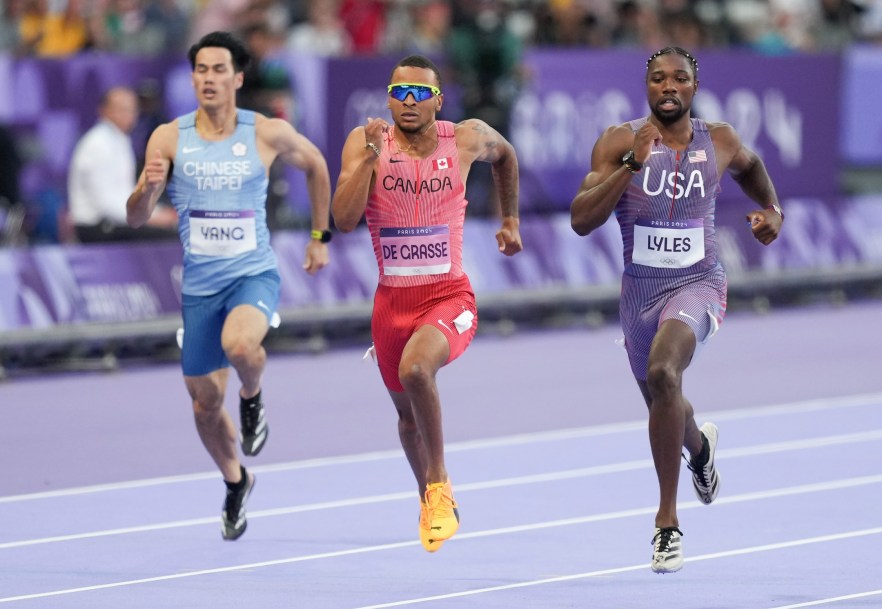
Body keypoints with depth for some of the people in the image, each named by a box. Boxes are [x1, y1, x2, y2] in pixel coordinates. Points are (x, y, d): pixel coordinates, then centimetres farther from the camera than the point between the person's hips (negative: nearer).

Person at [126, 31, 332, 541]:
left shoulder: (269, 134, -7)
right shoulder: (169, 138, -5)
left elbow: (316, 166, 13)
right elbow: (136, 218, -6)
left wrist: (321, 237, 14)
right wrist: (148, 187, -28)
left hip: (254, 274, -3)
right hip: (199, 284, 3)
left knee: (239, 344, -35)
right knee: (205, 402, 11)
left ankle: (253, 399, 0)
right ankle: (236, 482, 39)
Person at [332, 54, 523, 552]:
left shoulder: (467, 138, -5)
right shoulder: (365, 142, -8)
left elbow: (505, 155, 20)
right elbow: (344, 220, -20)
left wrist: (511, 220, 22)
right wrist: (371, 156, -27)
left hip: (450, 297, -3)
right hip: (392, 301, 3)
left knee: (415, 369, -33)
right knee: (407, 412, 20)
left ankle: (440, 486, -12)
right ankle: (429, 498, 50)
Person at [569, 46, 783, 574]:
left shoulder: (719, 141, -1)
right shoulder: (619, 143, -7)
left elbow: (749, 165, 25)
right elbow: (581, 220, -18)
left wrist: (772, 209, 9)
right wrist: (631, 163, -26)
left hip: (698, 284, -2)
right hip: (640, 291, 2)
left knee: (663, 373, -32)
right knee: (663, 407, 22)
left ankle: (668, 522, -25)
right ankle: (700, 445, 64)